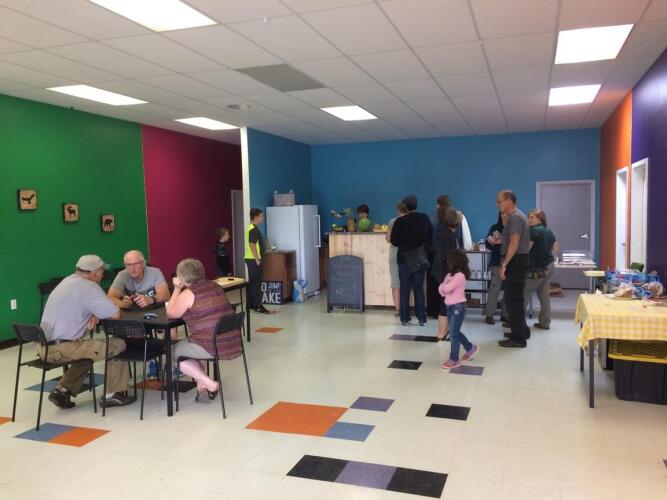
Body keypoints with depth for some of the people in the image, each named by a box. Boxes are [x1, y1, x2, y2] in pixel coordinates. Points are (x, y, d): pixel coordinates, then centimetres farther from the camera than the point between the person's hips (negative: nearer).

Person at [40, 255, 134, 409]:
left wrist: (93, 315, 2)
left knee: (86, 349, 32)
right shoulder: (89, 287, -14)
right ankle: (114, 395, 10)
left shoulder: (69, 280, 13)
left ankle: (62, 390, 21)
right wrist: (96, 315, 5)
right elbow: (115, 314, -17)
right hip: (61, 349, -9)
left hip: (44, 347, 9)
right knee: (118, 345, -2)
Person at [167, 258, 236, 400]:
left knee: (173, 352, 18)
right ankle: (201, 381, 24)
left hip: (211, 347, -8)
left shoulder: (188, 294, -11)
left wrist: (177, 289, 9)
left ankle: (210, 384, 7)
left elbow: (171, 314, 3)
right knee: (188, 344, 32)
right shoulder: (215, 286, 11)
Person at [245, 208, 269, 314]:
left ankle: (250, 304, 19)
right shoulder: (254, 229, -16)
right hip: (253, 259, -10)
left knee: (252, 282, 13)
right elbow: (252, 245, -22)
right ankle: (257, 306, -3)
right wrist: (257, 259, -22)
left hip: (251, 259, 10)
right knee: (256, 283, -6)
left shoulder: (252, 228, 16)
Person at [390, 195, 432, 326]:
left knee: (404, 289, 7)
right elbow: (430, 237, 3)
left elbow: (393, 241, -8)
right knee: (419, 289, 9)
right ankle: (421, 318, 8)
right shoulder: (424, 218, -5)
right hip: (420, 259, 1)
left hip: (404, 258, -1)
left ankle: (404, 318, 8)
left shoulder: (399, 221, -12)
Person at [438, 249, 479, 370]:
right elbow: (441, 289, 7)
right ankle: (471, 348, 36)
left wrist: (443, 287, -5)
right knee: (455, 332, 17)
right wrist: (443, 291, -13)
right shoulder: (449, 275, 9)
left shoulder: (460, 276, -19)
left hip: (458, 307, -9)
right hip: (450, 307, 9)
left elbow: (446, 288, -26)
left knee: (453, 334, -4)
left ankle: (454, 359, 6)